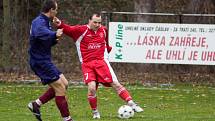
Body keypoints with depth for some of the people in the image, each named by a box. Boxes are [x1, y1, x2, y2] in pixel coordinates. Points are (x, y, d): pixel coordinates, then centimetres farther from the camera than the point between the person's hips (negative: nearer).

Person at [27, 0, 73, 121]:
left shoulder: (46, 22, 14)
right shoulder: (39, 22, -18)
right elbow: (39, 33, -43)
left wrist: (55, 39, 2)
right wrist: (54, 34, -59)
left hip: (45, 60, 10)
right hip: (40, 61, -10)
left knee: (64, 84, 10)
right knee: (60, 88, -9)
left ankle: (36, 104, 12)